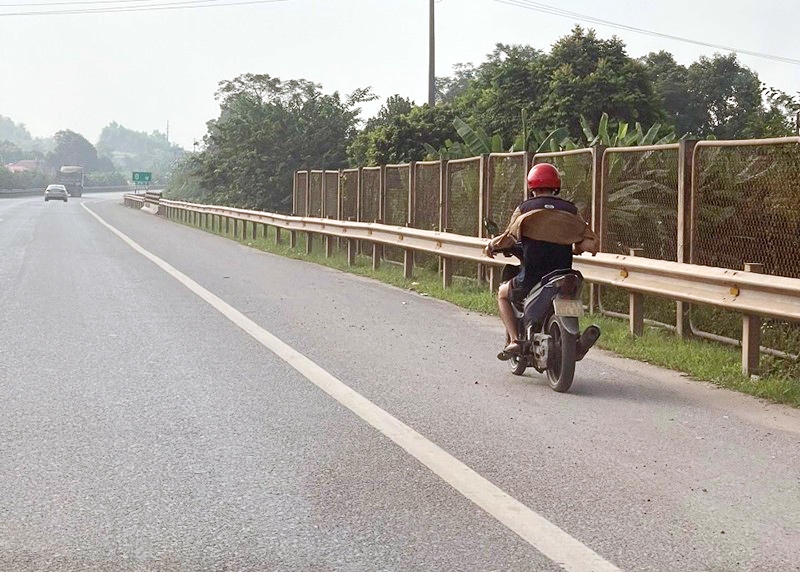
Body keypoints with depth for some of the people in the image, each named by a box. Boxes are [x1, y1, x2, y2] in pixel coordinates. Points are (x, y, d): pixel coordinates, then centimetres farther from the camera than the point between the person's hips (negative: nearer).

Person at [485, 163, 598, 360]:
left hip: (530, 279, -3)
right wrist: (576, 248, 19)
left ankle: (513, 340, 9)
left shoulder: (525, 208, -2)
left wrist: (491, 244, 13)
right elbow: (590, 243, -3)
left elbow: (509, 237, -7)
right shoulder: (570, 211, 5)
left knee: (503, 294, 27)